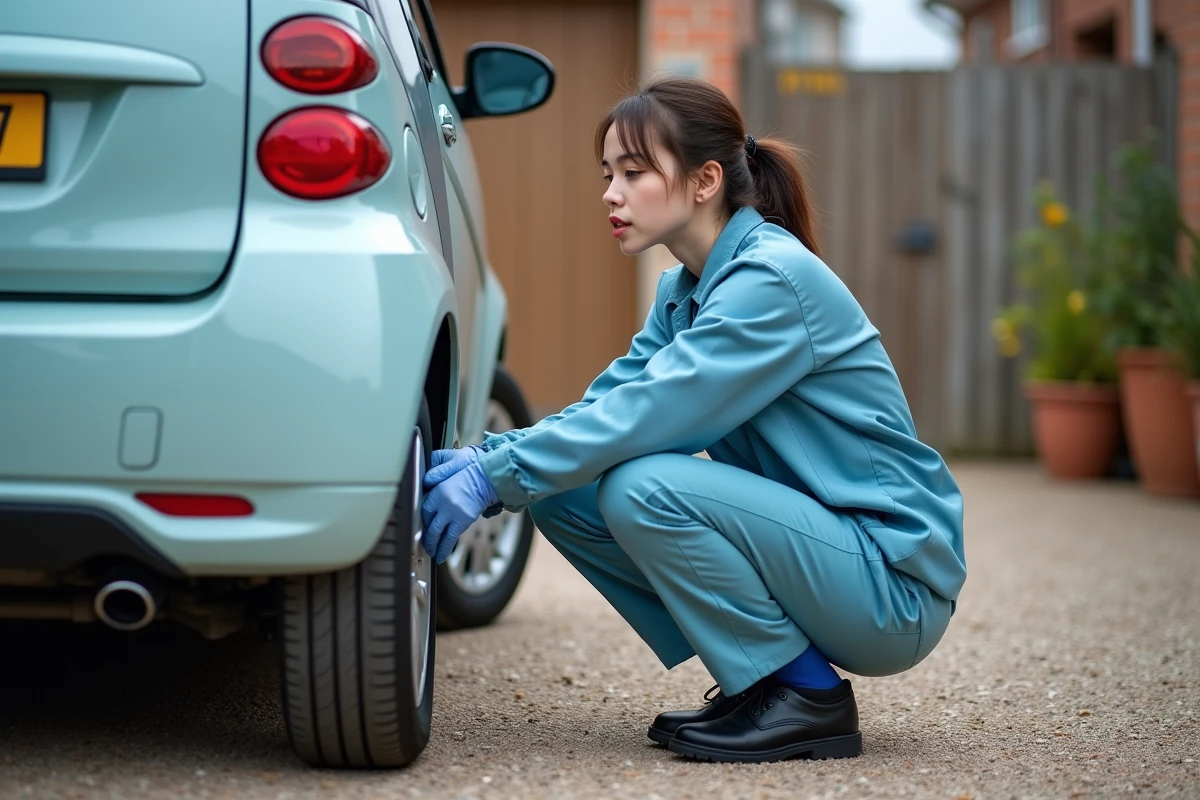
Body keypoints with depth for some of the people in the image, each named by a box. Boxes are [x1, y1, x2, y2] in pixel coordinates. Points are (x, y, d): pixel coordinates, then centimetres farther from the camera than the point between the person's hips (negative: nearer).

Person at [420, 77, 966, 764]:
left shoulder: (773, 280, -19)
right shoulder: (685, 288, 9)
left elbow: (645, 413, -26)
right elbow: (607, 404, 4)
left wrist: (495, 475, -22)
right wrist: (486, 460, -11)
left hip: (897, 584, -9)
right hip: (813, 540, 9)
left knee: (643, 487, -27)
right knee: (562, 493, -2)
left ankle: (809, 697, -11)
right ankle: (756, 681, 7)